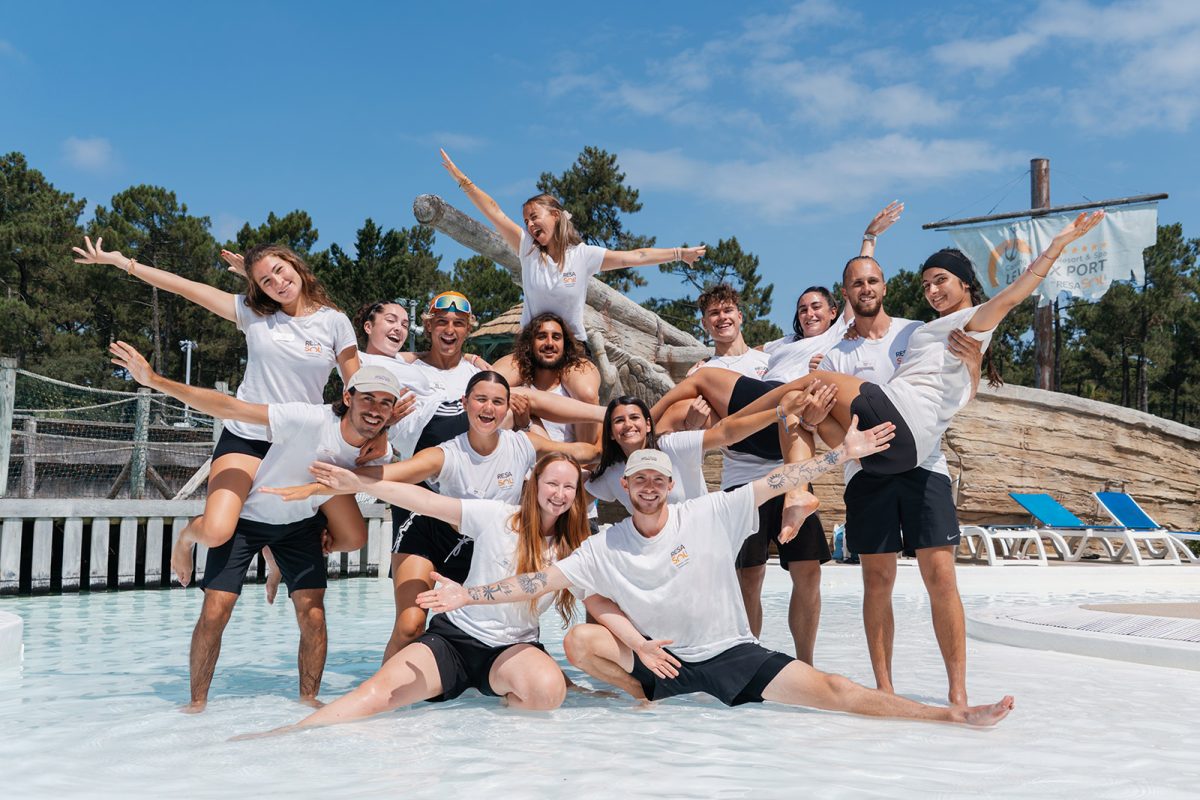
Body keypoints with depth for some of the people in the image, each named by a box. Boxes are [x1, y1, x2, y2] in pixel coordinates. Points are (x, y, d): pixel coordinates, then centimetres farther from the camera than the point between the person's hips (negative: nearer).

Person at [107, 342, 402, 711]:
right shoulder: (309, 420, -33)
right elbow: (228, 407, -34)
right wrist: (155, 381, -38)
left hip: (301, 522, 4)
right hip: (248, 515, -3)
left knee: (313, 615, -9)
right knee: (215, 612, -9)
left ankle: (308, 701, 9)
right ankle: (196, 703, 10)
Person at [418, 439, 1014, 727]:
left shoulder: (708, 515, -6)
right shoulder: (604, 548, -3)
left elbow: (775, 483, -10)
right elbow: (541, 581, -7)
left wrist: (843, 452, -16)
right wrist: (470, 595, -16)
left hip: (732, 655, -1)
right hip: (663, 663, 2)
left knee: (832, 691, -14)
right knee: (579, 641, -19)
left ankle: (955, 716, -12)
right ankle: (648, 698, 1)